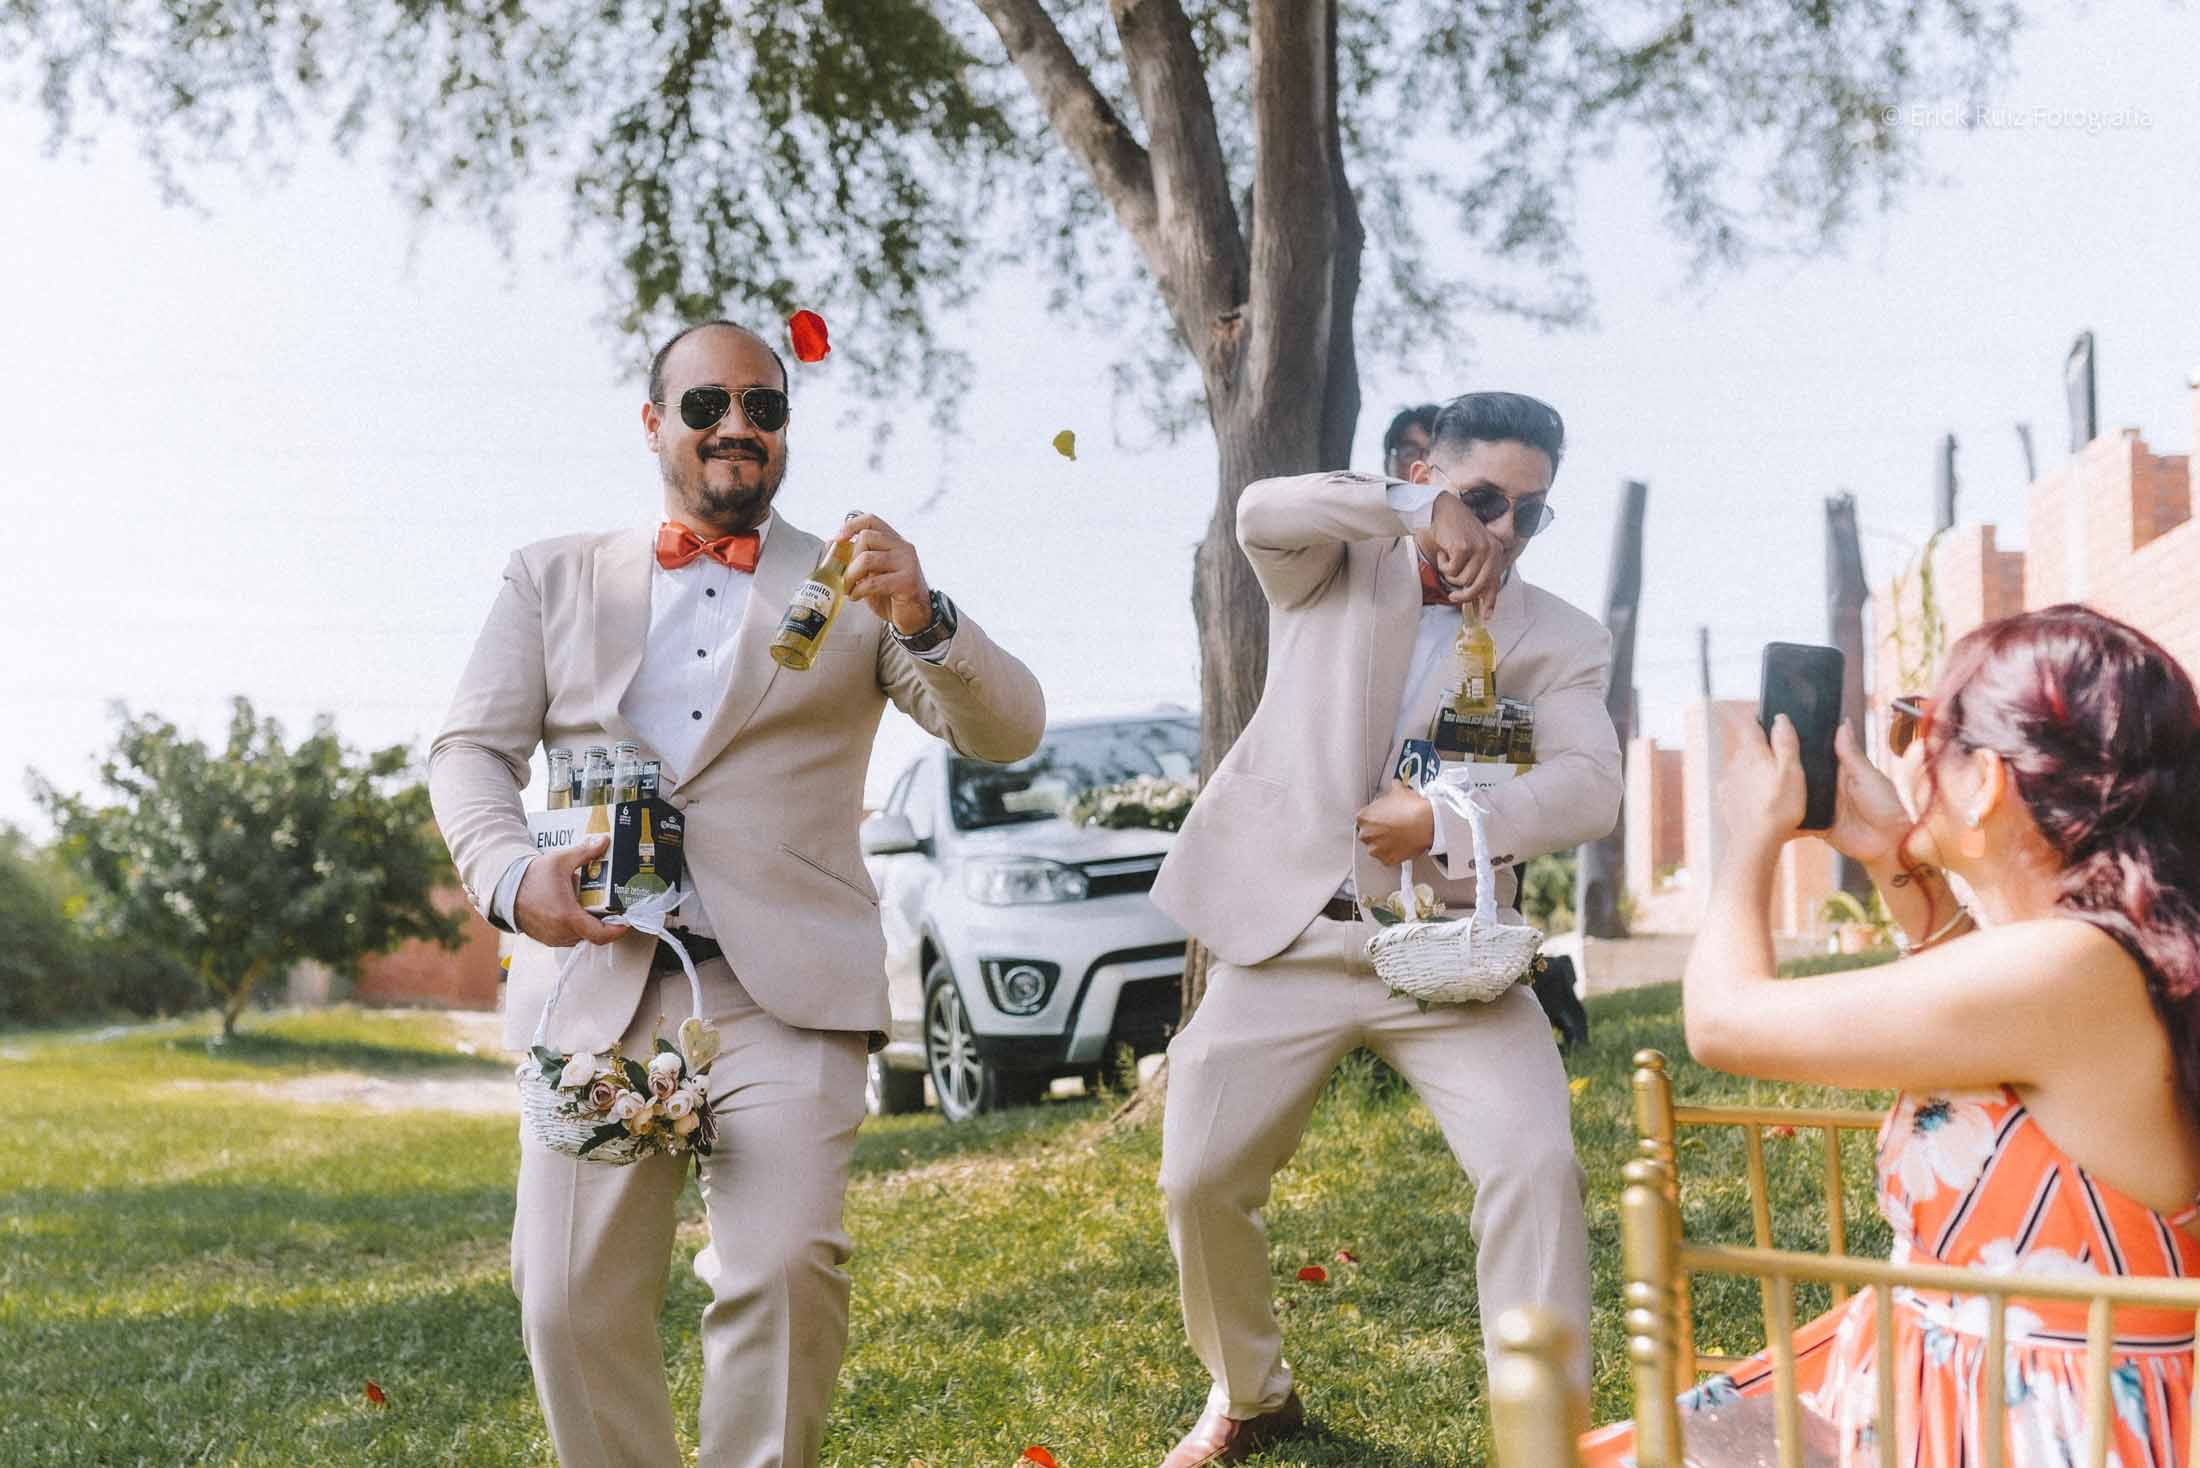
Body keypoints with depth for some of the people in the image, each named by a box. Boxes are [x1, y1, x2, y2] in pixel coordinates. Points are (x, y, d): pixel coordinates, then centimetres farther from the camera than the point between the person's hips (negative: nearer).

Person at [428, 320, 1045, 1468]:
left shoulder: (849, 587, 13)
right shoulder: (554, 578, 18)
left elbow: (1008, 730, 3)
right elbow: (470, 751, 12)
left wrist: (924, 622, -18)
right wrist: (511, 872, -10)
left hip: (783, 986, -1)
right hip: (596, 981, 2)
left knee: (784, 1271, -16)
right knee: (574, 1304, -3)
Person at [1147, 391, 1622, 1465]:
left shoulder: (1561, 639, 6)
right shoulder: (1337, 566, 6)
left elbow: (1590, 786, -9)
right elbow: (1263, 512, -17)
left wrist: (1448, 825, -22)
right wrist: (1420, 517, -20)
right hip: (1286, 934, 0)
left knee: (1535, 1164, -19)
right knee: (1200, 1181, 4)